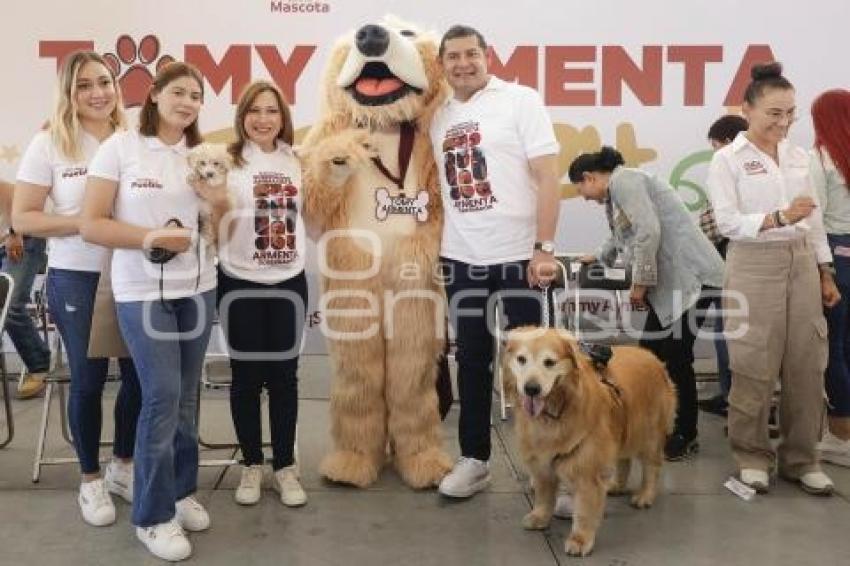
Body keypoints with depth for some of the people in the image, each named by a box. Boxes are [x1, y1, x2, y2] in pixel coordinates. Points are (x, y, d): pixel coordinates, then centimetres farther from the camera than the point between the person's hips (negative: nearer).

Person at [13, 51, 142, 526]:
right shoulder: (50, 144, -5)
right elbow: (23, 218, -5)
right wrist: (83, 222, -17)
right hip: (76, 279, -3)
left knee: (140, 375, 9)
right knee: (88, 380, 8)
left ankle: (122, 465, 33)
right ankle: (91, 479, 28)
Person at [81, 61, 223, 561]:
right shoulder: (120, 147, -5)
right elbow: (92, 225, -9)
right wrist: (151, 237, -20)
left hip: (198, 287, 5)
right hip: (142, 291, -5)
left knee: (186, 395, 10)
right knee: (162, 395, -7)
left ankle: (181, 490, 28)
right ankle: (153, 514, 8)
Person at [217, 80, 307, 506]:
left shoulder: (296, 162, 9)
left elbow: (313, 216, 19)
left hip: (290, 282, 3)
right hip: (241, 282, -3)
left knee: (284, 374, 8)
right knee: (247, 375, 7)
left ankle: (285, 465, 21)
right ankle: (252, 464, 23)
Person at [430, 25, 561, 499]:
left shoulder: (520, 100, -4)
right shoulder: (440, 117, 10)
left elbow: (547, 178, -9)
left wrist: (544, 247, -16)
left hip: (518, 254, -4)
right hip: (461, 259, 5)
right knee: (472, 361, 12)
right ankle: (474, 459, 24)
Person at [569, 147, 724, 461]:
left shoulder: (623, 180, -8)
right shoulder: (616, 193, 23)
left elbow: (648, 231, -20)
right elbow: (620, 237, 44)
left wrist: (639, 283, -13)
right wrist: (597, 258, 61)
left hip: (692, 276, -10)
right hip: (670, 281, 10)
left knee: (675, 356, -4)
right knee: (651, 352, 9)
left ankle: (685, 437, 9)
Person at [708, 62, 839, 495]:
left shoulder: (798, 156, 11)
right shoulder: (727, 160, -4)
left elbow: (815, 220, 15)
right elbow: (728, 223, -13)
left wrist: (825, 274, 13)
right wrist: (779, 218, -26)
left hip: (802, 264, 5)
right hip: (755, 267, -5)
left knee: (807, 365, 6)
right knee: (755, 367, 0)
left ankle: (800, 458, 19)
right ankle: (752, 456, 16)